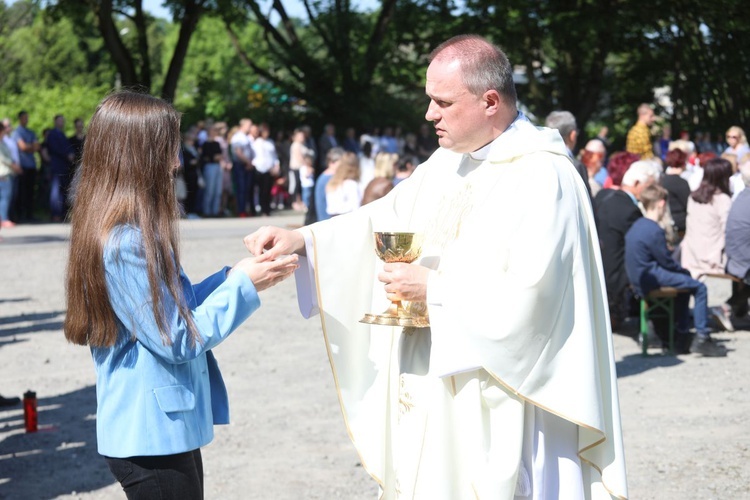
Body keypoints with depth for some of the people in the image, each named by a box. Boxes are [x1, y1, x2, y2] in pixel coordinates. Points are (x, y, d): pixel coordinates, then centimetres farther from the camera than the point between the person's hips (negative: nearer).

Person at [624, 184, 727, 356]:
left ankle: (682, 336, 28)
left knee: (683, 289, 27)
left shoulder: (636, 226, 11)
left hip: (638, 279, 10)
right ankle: (702, 338, -4)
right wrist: (683, 270, 5)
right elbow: (667, 261, -14)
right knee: (699, 288, -6)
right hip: (650, 280, -10)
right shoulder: (654, 231, -19)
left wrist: (681, 270, 15)